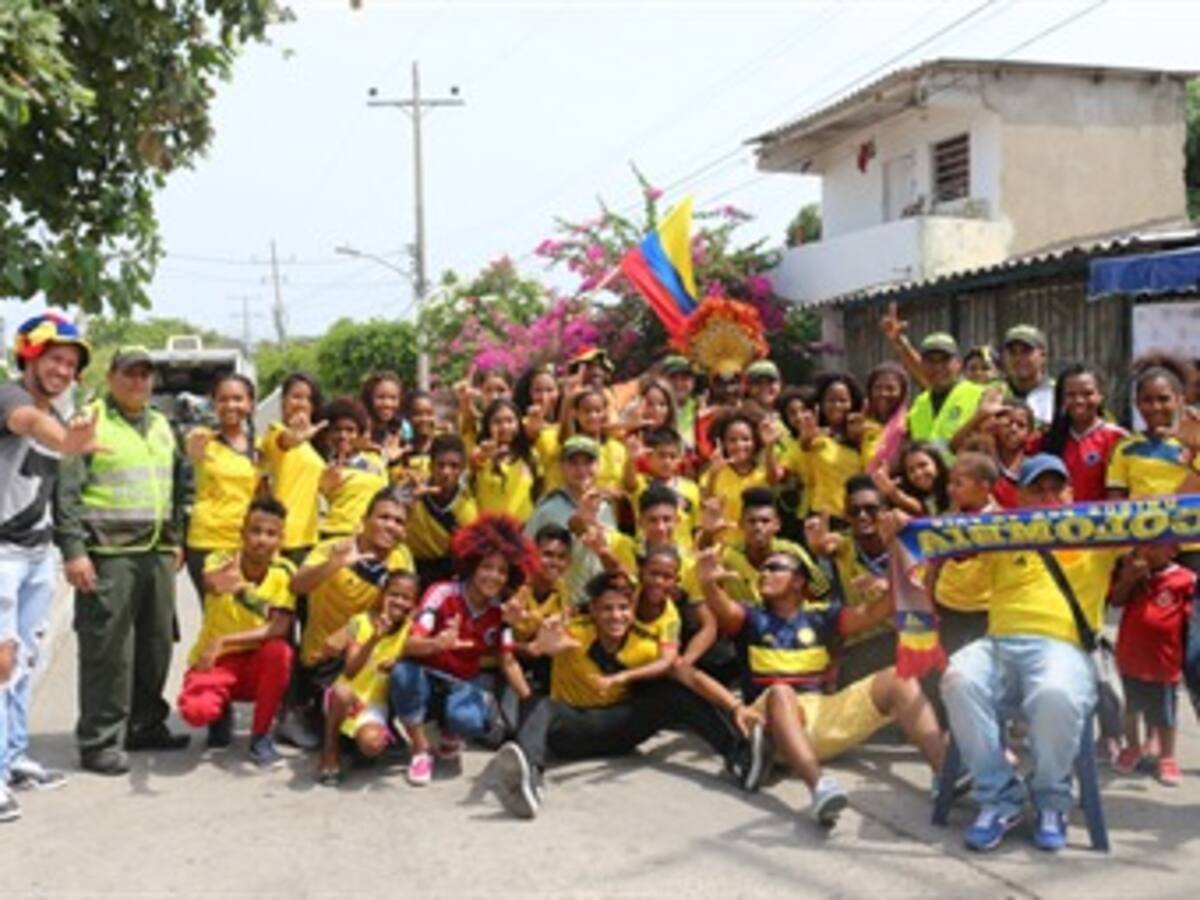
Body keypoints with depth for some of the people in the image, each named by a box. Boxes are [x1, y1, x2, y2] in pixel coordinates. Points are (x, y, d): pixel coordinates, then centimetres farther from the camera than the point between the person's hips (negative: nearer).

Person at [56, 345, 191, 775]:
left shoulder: (161, 426, 19)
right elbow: (67, 492, -9)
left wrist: (175, 539, 20)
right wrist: (73, 550, -15)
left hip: (156, 553, 7)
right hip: (108, 554, -7)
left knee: (157, 644, 10)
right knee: (106, 649, -5)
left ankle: (146, 724, 23)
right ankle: (99, 740, 2)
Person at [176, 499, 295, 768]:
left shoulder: (284, 572, -11)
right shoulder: (220, 560, -17)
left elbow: (279, 629, -20)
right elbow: (208, 582, -42)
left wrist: (224, 641, -29)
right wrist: (217, 585, -67)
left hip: (257, 663, 1)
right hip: (213, 662, -1)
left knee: (280, 651, -33)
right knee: (195, 710, -31)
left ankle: (261, 736, -12)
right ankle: (221, 714, 9)